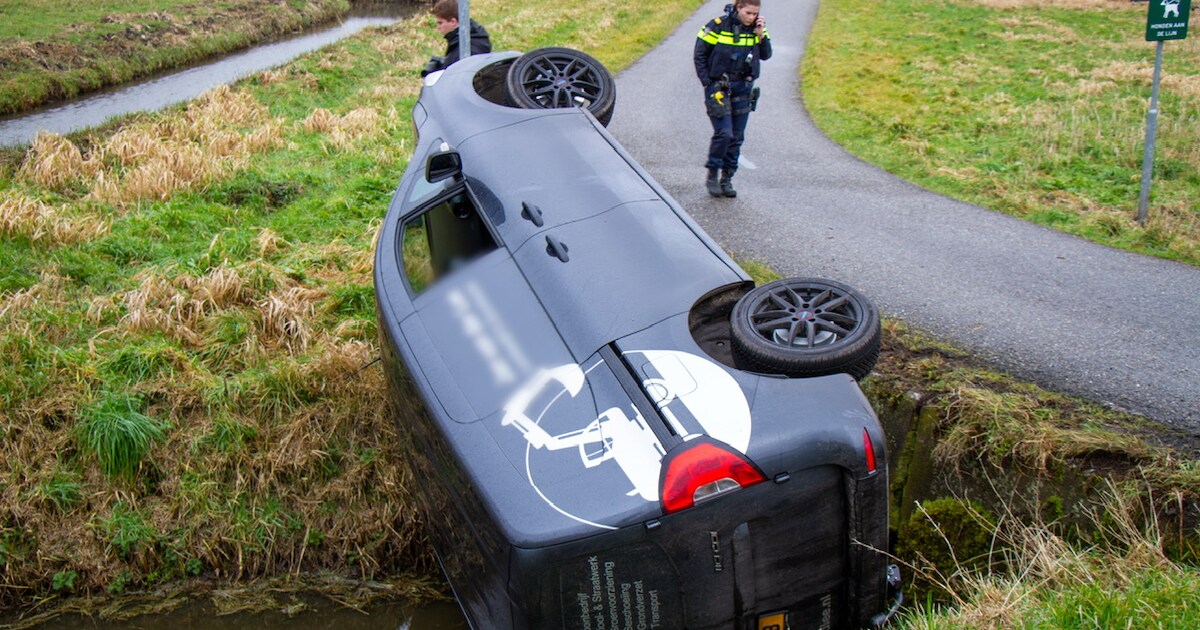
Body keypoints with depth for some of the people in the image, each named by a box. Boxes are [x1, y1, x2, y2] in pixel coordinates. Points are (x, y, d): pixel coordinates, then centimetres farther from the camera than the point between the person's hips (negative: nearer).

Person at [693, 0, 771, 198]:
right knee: (724, 133, -13)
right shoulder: (718, 26, -11)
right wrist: (707, 83, -9)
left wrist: (761, 35, -12)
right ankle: (712, 175, 3)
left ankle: (726, 178, 17)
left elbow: (766, 55, 2)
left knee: (737, 137, 6)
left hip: (743, 89, 5)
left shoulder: (756, 28, 2)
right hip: (718, 87, -5)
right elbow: (699, 55, -6)